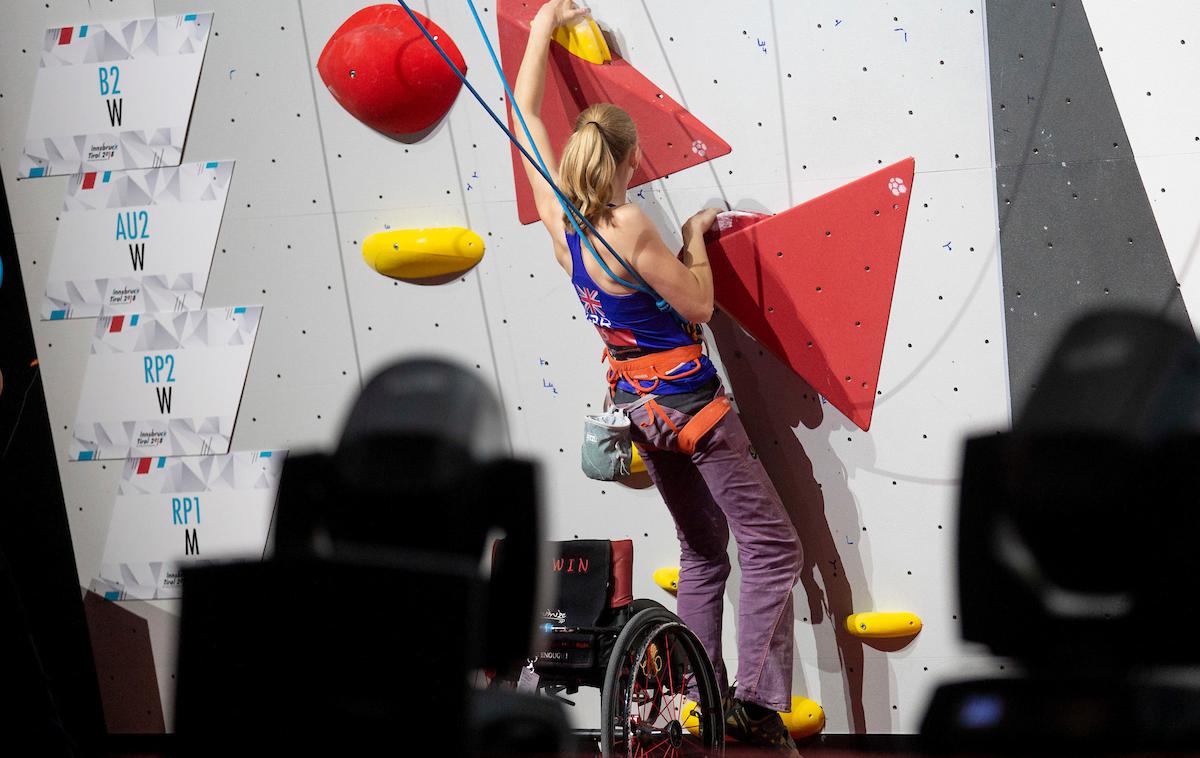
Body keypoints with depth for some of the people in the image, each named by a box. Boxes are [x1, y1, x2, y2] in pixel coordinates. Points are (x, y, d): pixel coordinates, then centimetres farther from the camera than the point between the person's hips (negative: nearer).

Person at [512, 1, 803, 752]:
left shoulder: (558, 212, -3)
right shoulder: (629, 226, -23)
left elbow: (527, 111, 8)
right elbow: (699, 307, -16)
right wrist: (696, 238, -2)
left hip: (638, 401, 8)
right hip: (688, 400, -8)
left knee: (703, 551, 19)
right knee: (773, 545, -3)